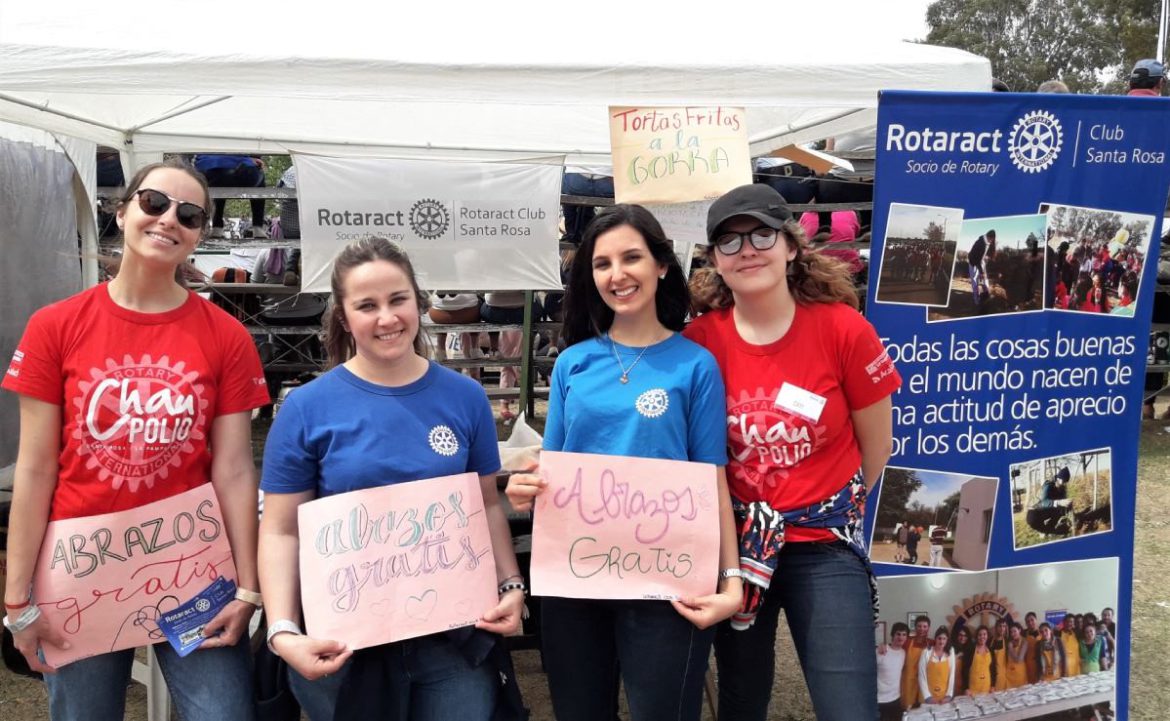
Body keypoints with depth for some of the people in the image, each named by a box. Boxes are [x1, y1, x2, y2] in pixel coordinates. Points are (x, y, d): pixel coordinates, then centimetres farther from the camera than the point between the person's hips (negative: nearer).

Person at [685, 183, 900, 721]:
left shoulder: (842, 328, -10)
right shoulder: (699, 340, -8)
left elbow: (876, 443, 2)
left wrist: (833, 510, 11)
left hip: (825, 546, -1)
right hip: (734, 542, 2)